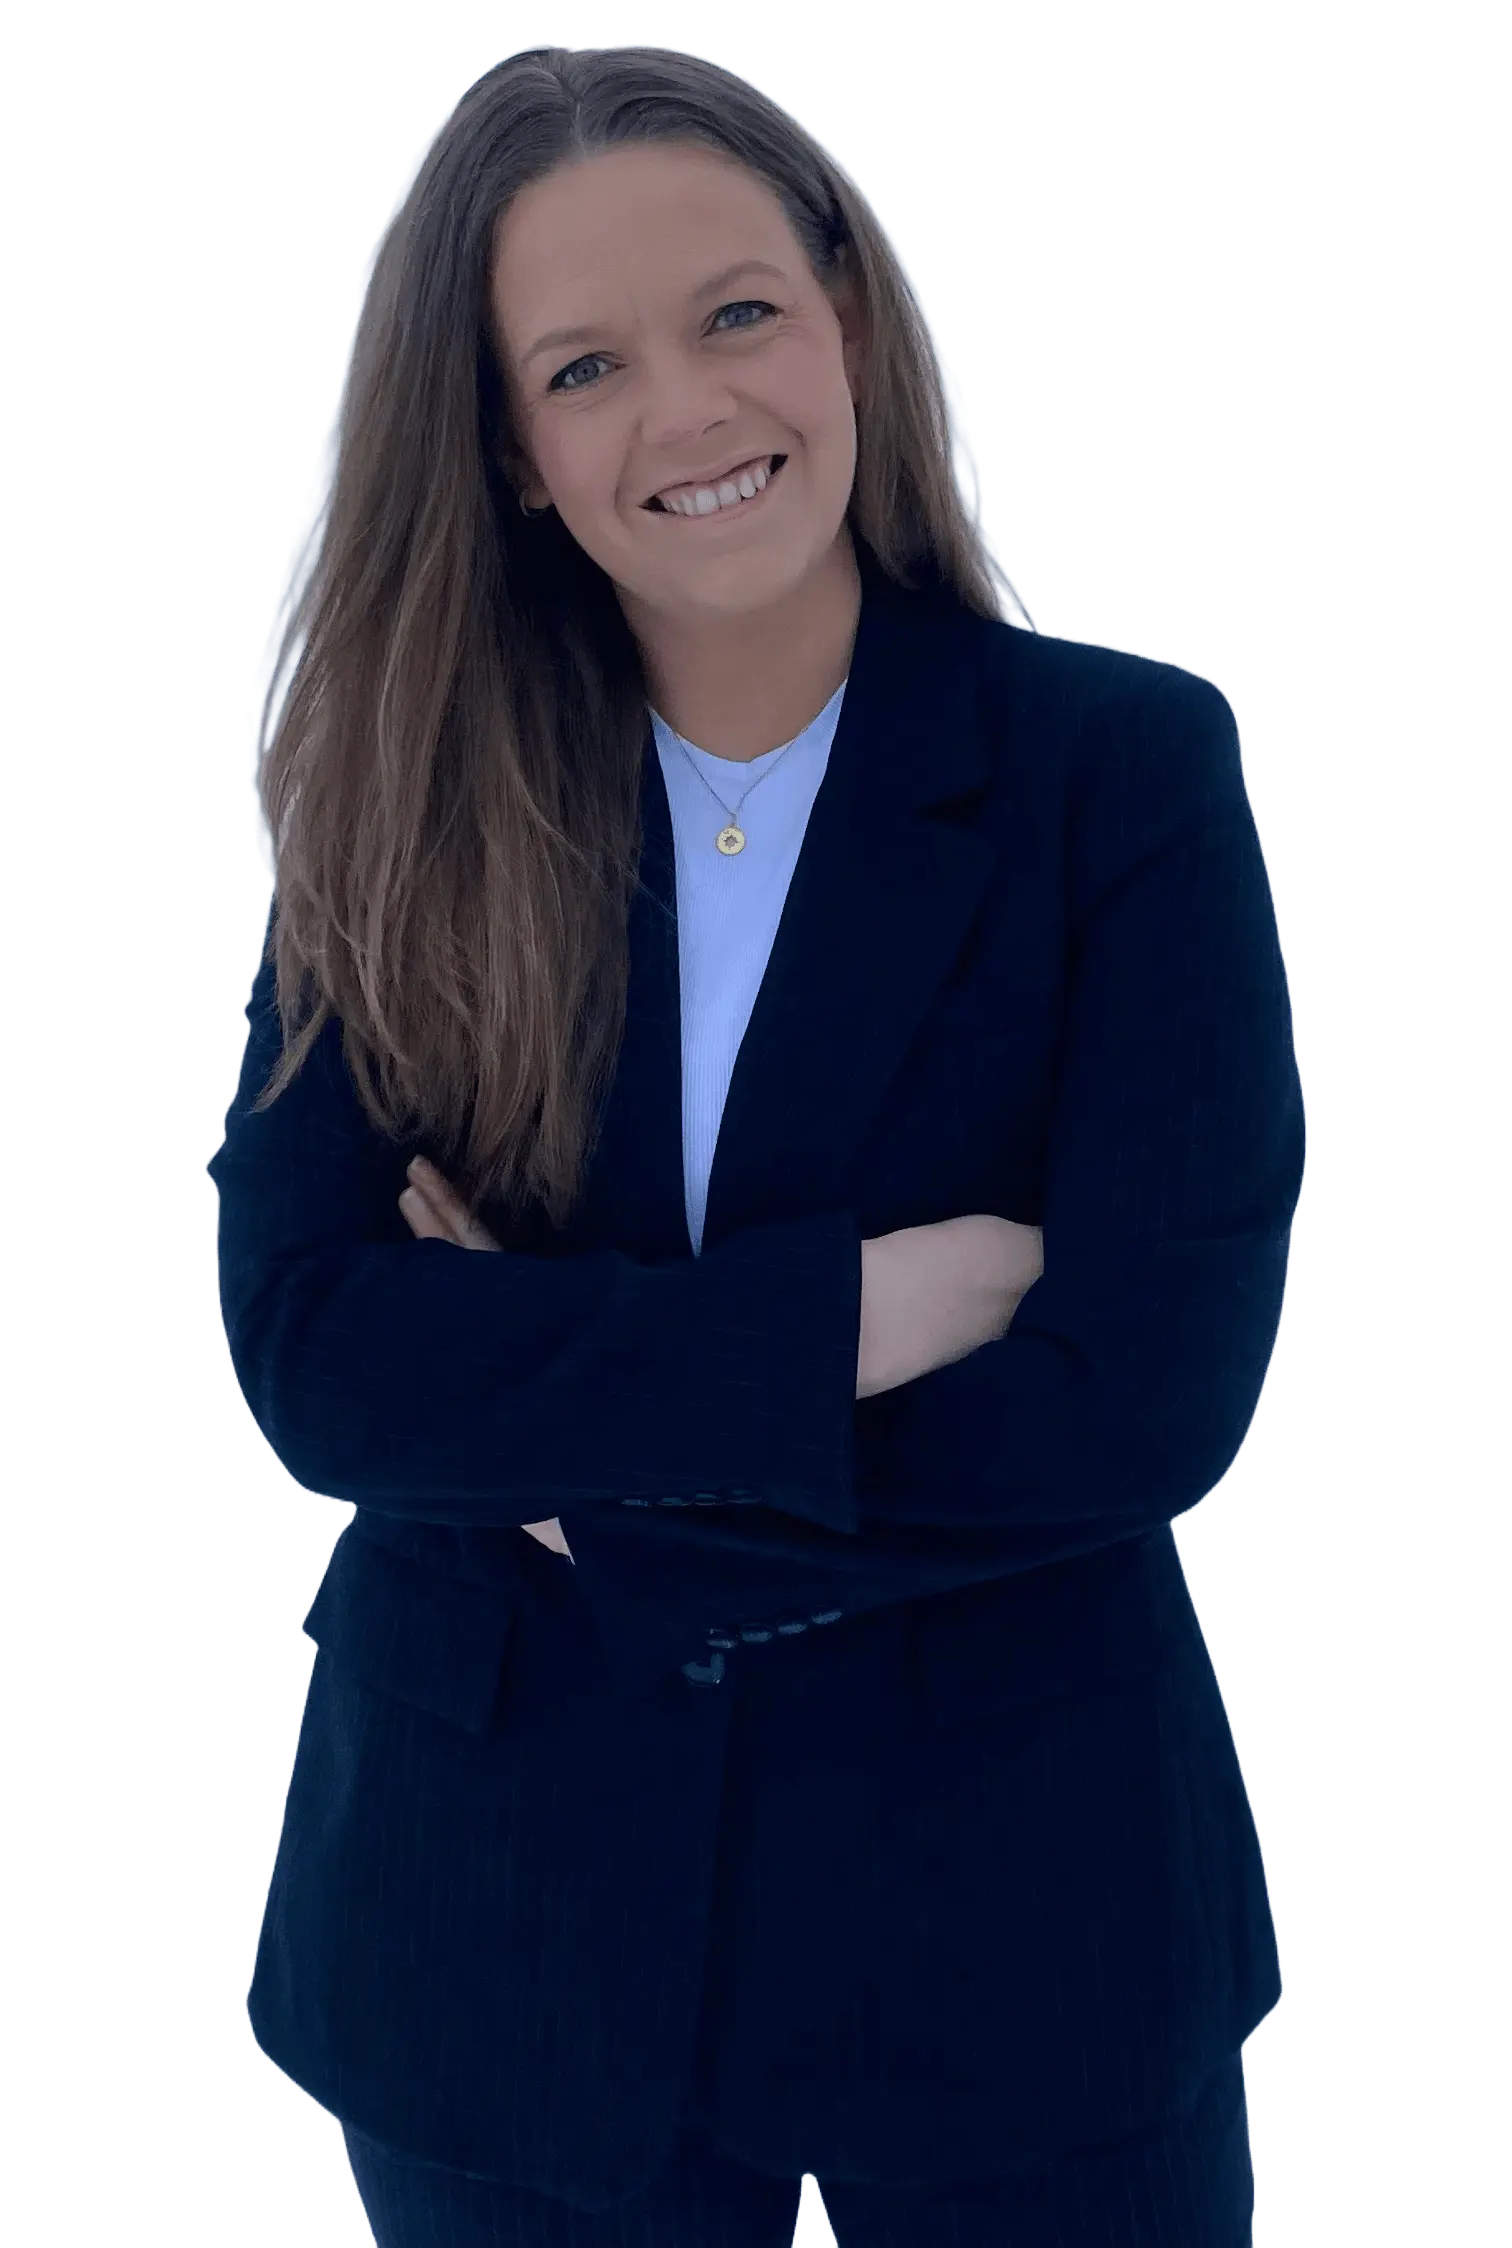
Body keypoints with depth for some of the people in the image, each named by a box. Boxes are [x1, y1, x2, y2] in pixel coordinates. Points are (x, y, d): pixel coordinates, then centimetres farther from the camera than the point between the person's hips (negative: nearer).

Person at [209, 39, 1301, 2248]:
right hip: (506, 1935, 2)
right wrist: (866, 1307, -22)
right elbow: (309, 1345, -13)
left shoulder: (1128, 764, -9)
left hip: (1012, 1921, -1)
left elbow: (1148, 1398, -16)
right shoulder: (409, 801, -3)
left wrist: (551, 1413, -14)